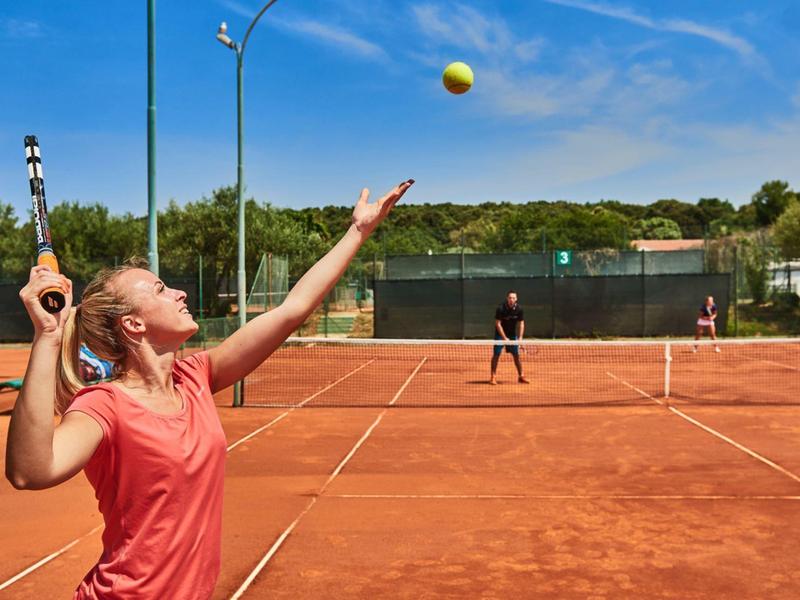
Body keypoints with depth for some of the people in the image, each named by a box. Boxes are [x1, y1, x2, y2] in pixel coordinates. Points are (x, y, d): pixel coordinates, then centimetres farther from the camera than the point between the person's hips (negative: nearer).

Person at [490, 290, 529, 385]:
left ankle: (521, 376, 15)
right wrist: (505, 338, -21)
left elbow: (521, 323, -3)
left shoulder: (519, 309, -11)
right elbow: (498, 324, -19)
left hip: (512, 334, 3)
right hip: (500, 334, -3)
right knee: (496, 355, -8)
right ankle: (493, 377, -2)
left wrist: (520, 337, -11)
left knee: (516, 355, 3)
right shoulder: (500, 309, -21)